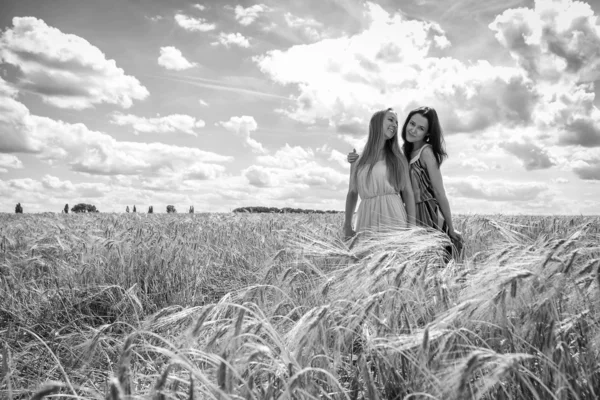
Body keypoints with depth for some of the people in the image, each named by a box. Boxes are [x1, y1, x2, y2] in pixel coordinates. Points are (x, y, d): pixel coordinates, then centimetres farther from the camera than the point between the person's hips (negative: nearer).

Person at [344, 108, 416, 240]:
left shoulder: (398, 158, 10)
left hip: (394, 218, 0)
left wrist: (412, 229, -3)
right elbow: (352, 193, 16)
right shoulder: (357, 160, 11)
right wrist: (347, 226, 9)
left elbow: (408, 193, 5)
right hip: (367, 221, 1)